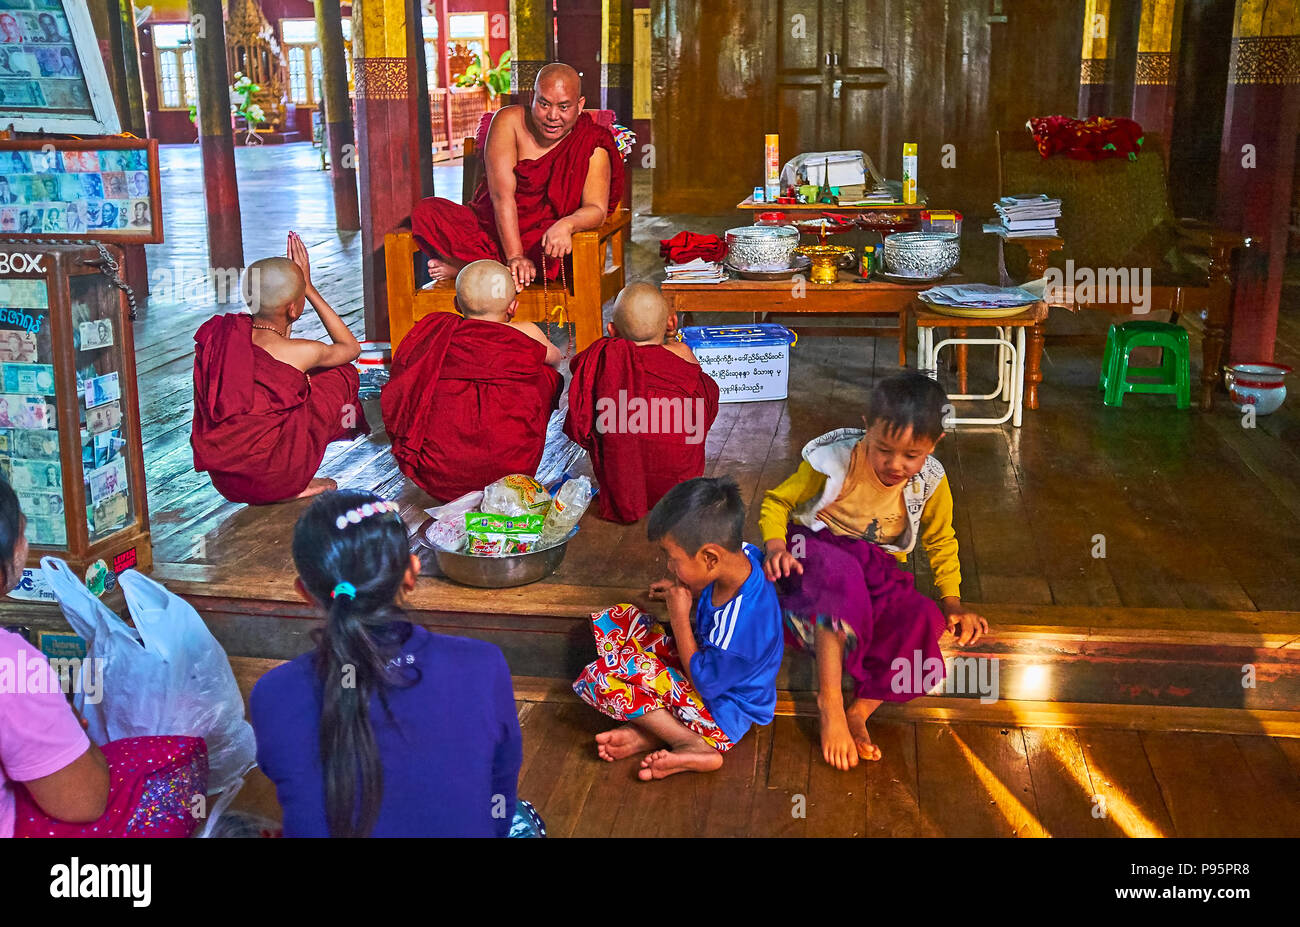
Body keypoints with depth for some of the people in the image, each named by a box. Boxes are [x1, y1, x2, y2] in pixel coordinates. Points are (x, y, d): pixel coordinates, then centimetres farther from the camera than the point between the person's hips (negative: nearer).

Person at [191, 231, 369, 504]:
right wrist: (310, 288, 5)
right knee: (342, 374, 9)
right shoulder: (300, 353, -18)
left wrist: (295, 281, 12)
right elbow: (352, 347, 6)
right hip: (271, 479, -6)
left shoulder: (221, 332, -4)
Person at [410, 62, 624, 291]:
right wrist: (514, 257, -27)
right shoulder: (509, 121, -6)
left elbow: (597, 209, -15)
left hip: (542, 239, -1)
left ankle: (463, 267, -21)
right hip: (491, 227, 1)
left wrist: (567, 225, -40)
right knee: (427, 211, -19)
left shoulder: (592, 144, -5)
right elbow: (502, 195, -16)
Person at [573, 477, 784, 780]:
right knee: (615, 620, 5)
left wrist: (679, 617, -19)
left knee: (600, 676, -17)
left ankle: (695, 746, -13)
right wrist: (684, 588, -3)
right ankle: (652, 721, -5)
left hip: (722, 707, -10)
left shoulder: (740, 624, -39)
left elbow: (704, 684, -22)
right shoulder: (741, 554, -15)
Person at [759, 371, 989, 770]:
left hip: (879, 572, 3)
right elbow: (778, 501, -3)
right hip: (817, 552, -3)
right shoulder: (834, 460, -15)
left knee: (922, 621, -28)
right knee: (841, 574, -41)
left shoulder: (931, 484, -5)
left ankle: (859, 712, -22)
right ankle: (830, 700, -37)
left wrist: (952, 601, 0)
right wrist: (775, 546, -24)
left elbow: (941, 542, 13)